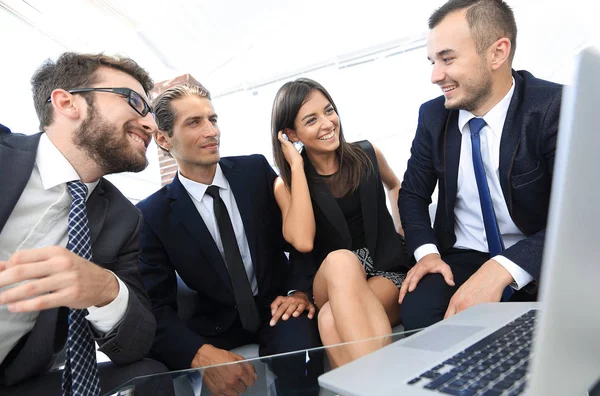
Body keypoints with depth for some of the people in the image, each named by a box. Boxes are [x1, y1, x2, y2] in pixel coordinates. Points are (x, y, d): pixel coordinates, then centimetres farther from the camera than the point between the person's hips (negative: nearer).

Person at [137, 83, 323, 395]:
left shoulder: (256, 170, -3)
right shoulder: (153, 215, -7)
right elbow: (156, 306, -10)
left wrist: (300, 289, -14)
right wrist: (200, 353, -28)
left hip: (276, 306, 1)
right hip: (217, 323, 0)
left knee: (298, 349, -31)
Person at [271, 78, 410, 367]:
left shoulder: (368, 155, 5)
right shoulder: (286, 185, 1)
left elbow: (394, 186, 29)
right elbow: (302, 242, -20)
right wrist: (297, 167, -14)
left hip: (386, 271, 0)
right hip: (330, 286, 1)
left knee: (332, 321, -35)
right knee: (340, 260, -38)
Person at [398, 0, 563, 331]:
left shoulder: (555, 108, -14)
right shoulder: (433, 116, -1)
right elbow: (413, 193, 8)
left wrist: (500, 270, -34)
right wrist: (426, 251, -11)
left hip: (544, 262, -2)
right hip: (463, 259, 3)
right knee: (417, 311, -26)